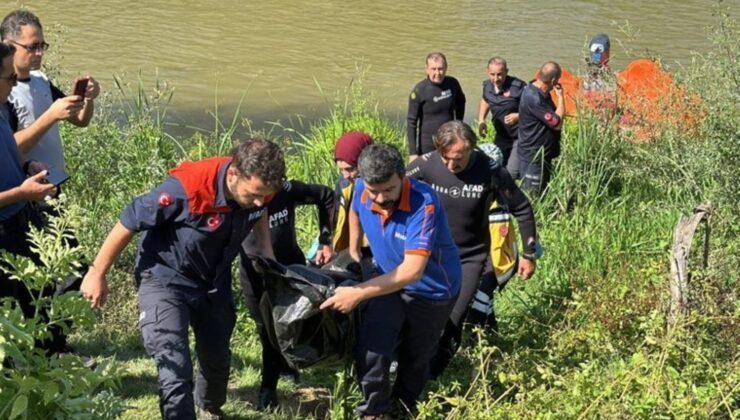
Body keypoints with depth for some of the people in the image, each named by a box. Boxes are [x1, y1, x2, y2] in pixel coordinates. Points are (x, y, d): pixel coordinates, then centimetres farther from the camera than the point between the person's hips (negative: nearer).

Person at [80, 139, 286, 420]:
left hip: (214, 283, 6)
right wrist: (97, 274, -12)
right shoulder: (187, 188, -37)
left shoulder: (257, 189, -19)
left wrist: (267, 250, -4)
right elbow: (129, 222, -23)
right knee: (175, 373, -18)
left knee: (218, 361, 23)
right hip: (165, 282, -6)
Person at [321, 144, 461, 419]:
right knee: (370, 354, -9)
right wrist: (353, 252, 8)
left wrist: (358, 293, -40)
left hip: (432, 290, -3)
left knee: (414, 359, 18)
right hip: (390, 280, 4)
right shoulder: (362, 190, -20)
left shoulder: (423, 204, -38)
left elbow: (412, 271, -41)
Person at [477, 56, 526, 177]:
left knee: (512, 173, -14)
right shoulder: (487, 85, -5)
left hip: (520, 136, -7)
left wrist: (518, 116, -32)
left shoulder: (518, 86, -25)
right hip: (501, 136, 7)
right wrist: (481, 120, 5)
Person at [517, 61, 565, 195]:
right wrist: (561, 97, -15)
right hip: (533, 156, -10)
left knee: (542, 193, 19)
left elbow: (553, 116, 17)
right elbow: (557, 123, -22)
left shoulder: (540, 93, 4)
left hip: (542, 153, 10)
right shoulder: (533, 98, -27)